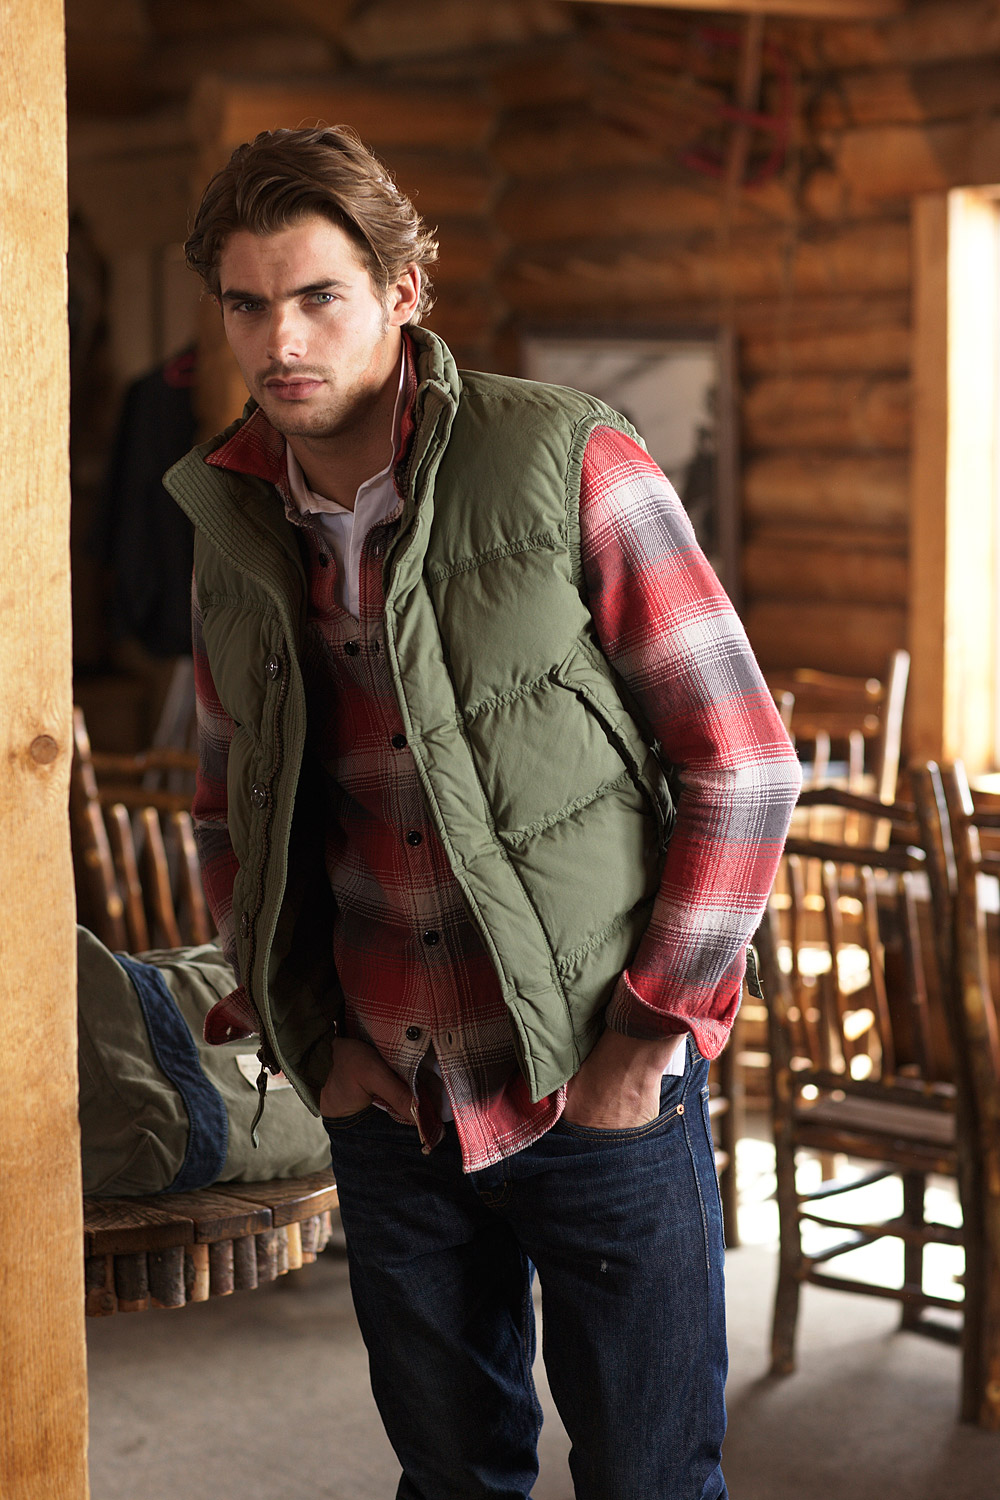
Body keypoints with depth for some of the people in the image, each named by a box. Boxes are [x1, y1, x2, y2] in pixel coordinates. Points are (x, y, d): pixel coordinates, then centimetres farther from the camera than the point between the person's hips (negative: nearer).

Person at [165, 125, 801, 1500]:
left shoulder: (567, 465, -12)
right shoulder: (233, 523, 3)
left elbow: (743, 765, -11)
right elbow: (230, 809, 16)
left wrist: (646, 1036, -12)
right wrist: (307, 1031, 6)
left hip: (602, 1088, -4)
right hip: (387, 1097, 4)